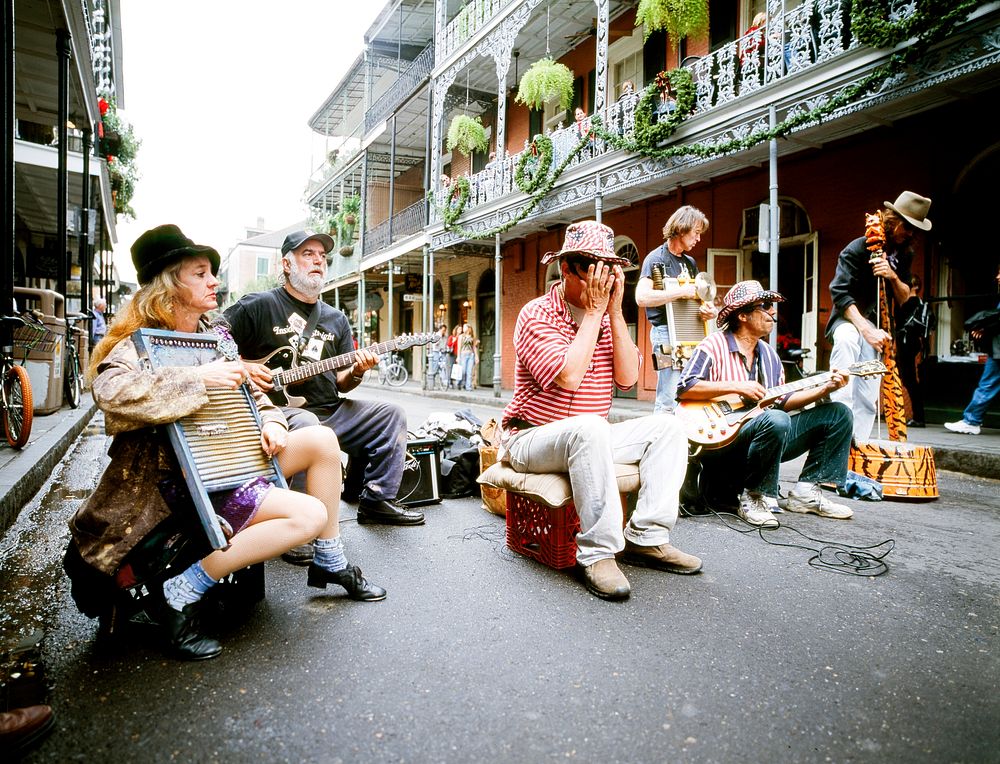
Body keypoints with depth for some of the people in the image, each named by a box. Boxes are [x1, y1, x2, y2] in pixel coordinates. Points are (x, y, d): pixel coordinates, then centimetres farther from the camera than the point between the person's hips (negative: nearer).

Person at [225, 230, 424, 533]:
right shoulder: (257, 306, 1)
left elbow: (340, 383, 15)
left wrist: (356, 371, -7)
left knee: (391, 413, -6)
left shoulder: (336, 319, 18)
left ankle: (376, 500, 1)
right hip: (278, 409, -6)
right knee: (307, 425, -38)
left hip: (331, 411, 6)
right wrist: (241, 369, -15)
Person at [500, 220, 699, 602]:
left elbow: (627, 377, -5)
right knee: (590, 428, -37)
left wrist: (614, 310, -10)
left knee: (666, 428, -7)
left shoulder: (607, 317, 9)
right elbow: (568, 377, -26)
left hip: (591, 438, 7)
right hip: (532, 439, -7)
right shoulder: (538, 314, -11)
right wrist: (593, 311, -19)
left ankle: (646, 538, -14)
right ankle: (597, 552, -29)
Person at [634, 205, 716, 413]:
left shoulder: (690, 262, 19)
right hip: (666, 332, -8)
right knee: (669, 400, -12)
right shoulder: (656, 258, -6)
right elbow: (642, 297, -21)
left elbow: (697, 296, 29)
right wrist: (681, 292, -20)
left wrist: (708, 309, 6)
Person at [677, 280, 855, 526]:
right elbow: (684, 388, -15)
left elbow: (782, 401, 18)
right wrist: (736, 387, -19)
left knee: (839, 414, 6)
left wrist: (825, 389, 6)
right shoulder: (715, 345, -5)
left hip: (765, 436, 8)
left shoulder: (768, 354, 19)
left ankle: (805, 492, 4)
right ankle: (752, 498, -19)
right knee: (776, 420, -39)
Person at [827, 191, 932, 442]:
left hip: (876, 325, 6)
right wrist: (866, 329, -30)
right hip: (849, 318, -6)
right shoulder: (858, 249, -12)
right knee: (847, 339, -41)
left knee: (867, 398, 0)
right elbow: (840, 292, -20)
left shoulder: (904, 255, 7)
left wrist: (893, 277, -16)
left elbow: (904, 300, 6)